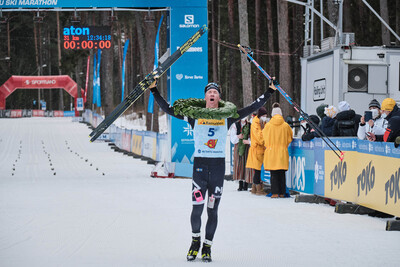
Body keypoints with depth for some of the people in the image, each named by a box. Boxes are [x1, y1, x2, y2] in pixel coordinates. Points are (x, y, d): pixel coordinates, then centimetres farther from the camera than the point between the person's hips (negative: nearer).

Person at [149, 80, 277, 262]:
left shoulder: (227, 116, 6)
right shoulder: (195, 115, 4)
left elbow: (252, 108, 8)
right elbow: (168, 109, 4)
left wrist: (269, 92, 5)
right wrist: (154, 91, -2)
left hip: (218, 165, 1)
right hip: (200, 163, -1)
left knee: (212, 210, 3)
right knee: (197, 208, -7)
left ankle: (207, 247, 17)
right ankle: (195, 241, 18)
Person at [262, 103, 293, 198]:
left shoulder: (268, 125, -5)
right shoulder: (285, 126, -3)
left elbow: (265, 138, 4)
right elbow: (290, 138, 7)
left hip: (271, 151, -1)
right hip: (283, 152, 1)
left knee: (273, 173, 1)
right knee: (282, 173, 7)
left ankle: (275, 193, -5)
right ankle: (282, 193, 8)